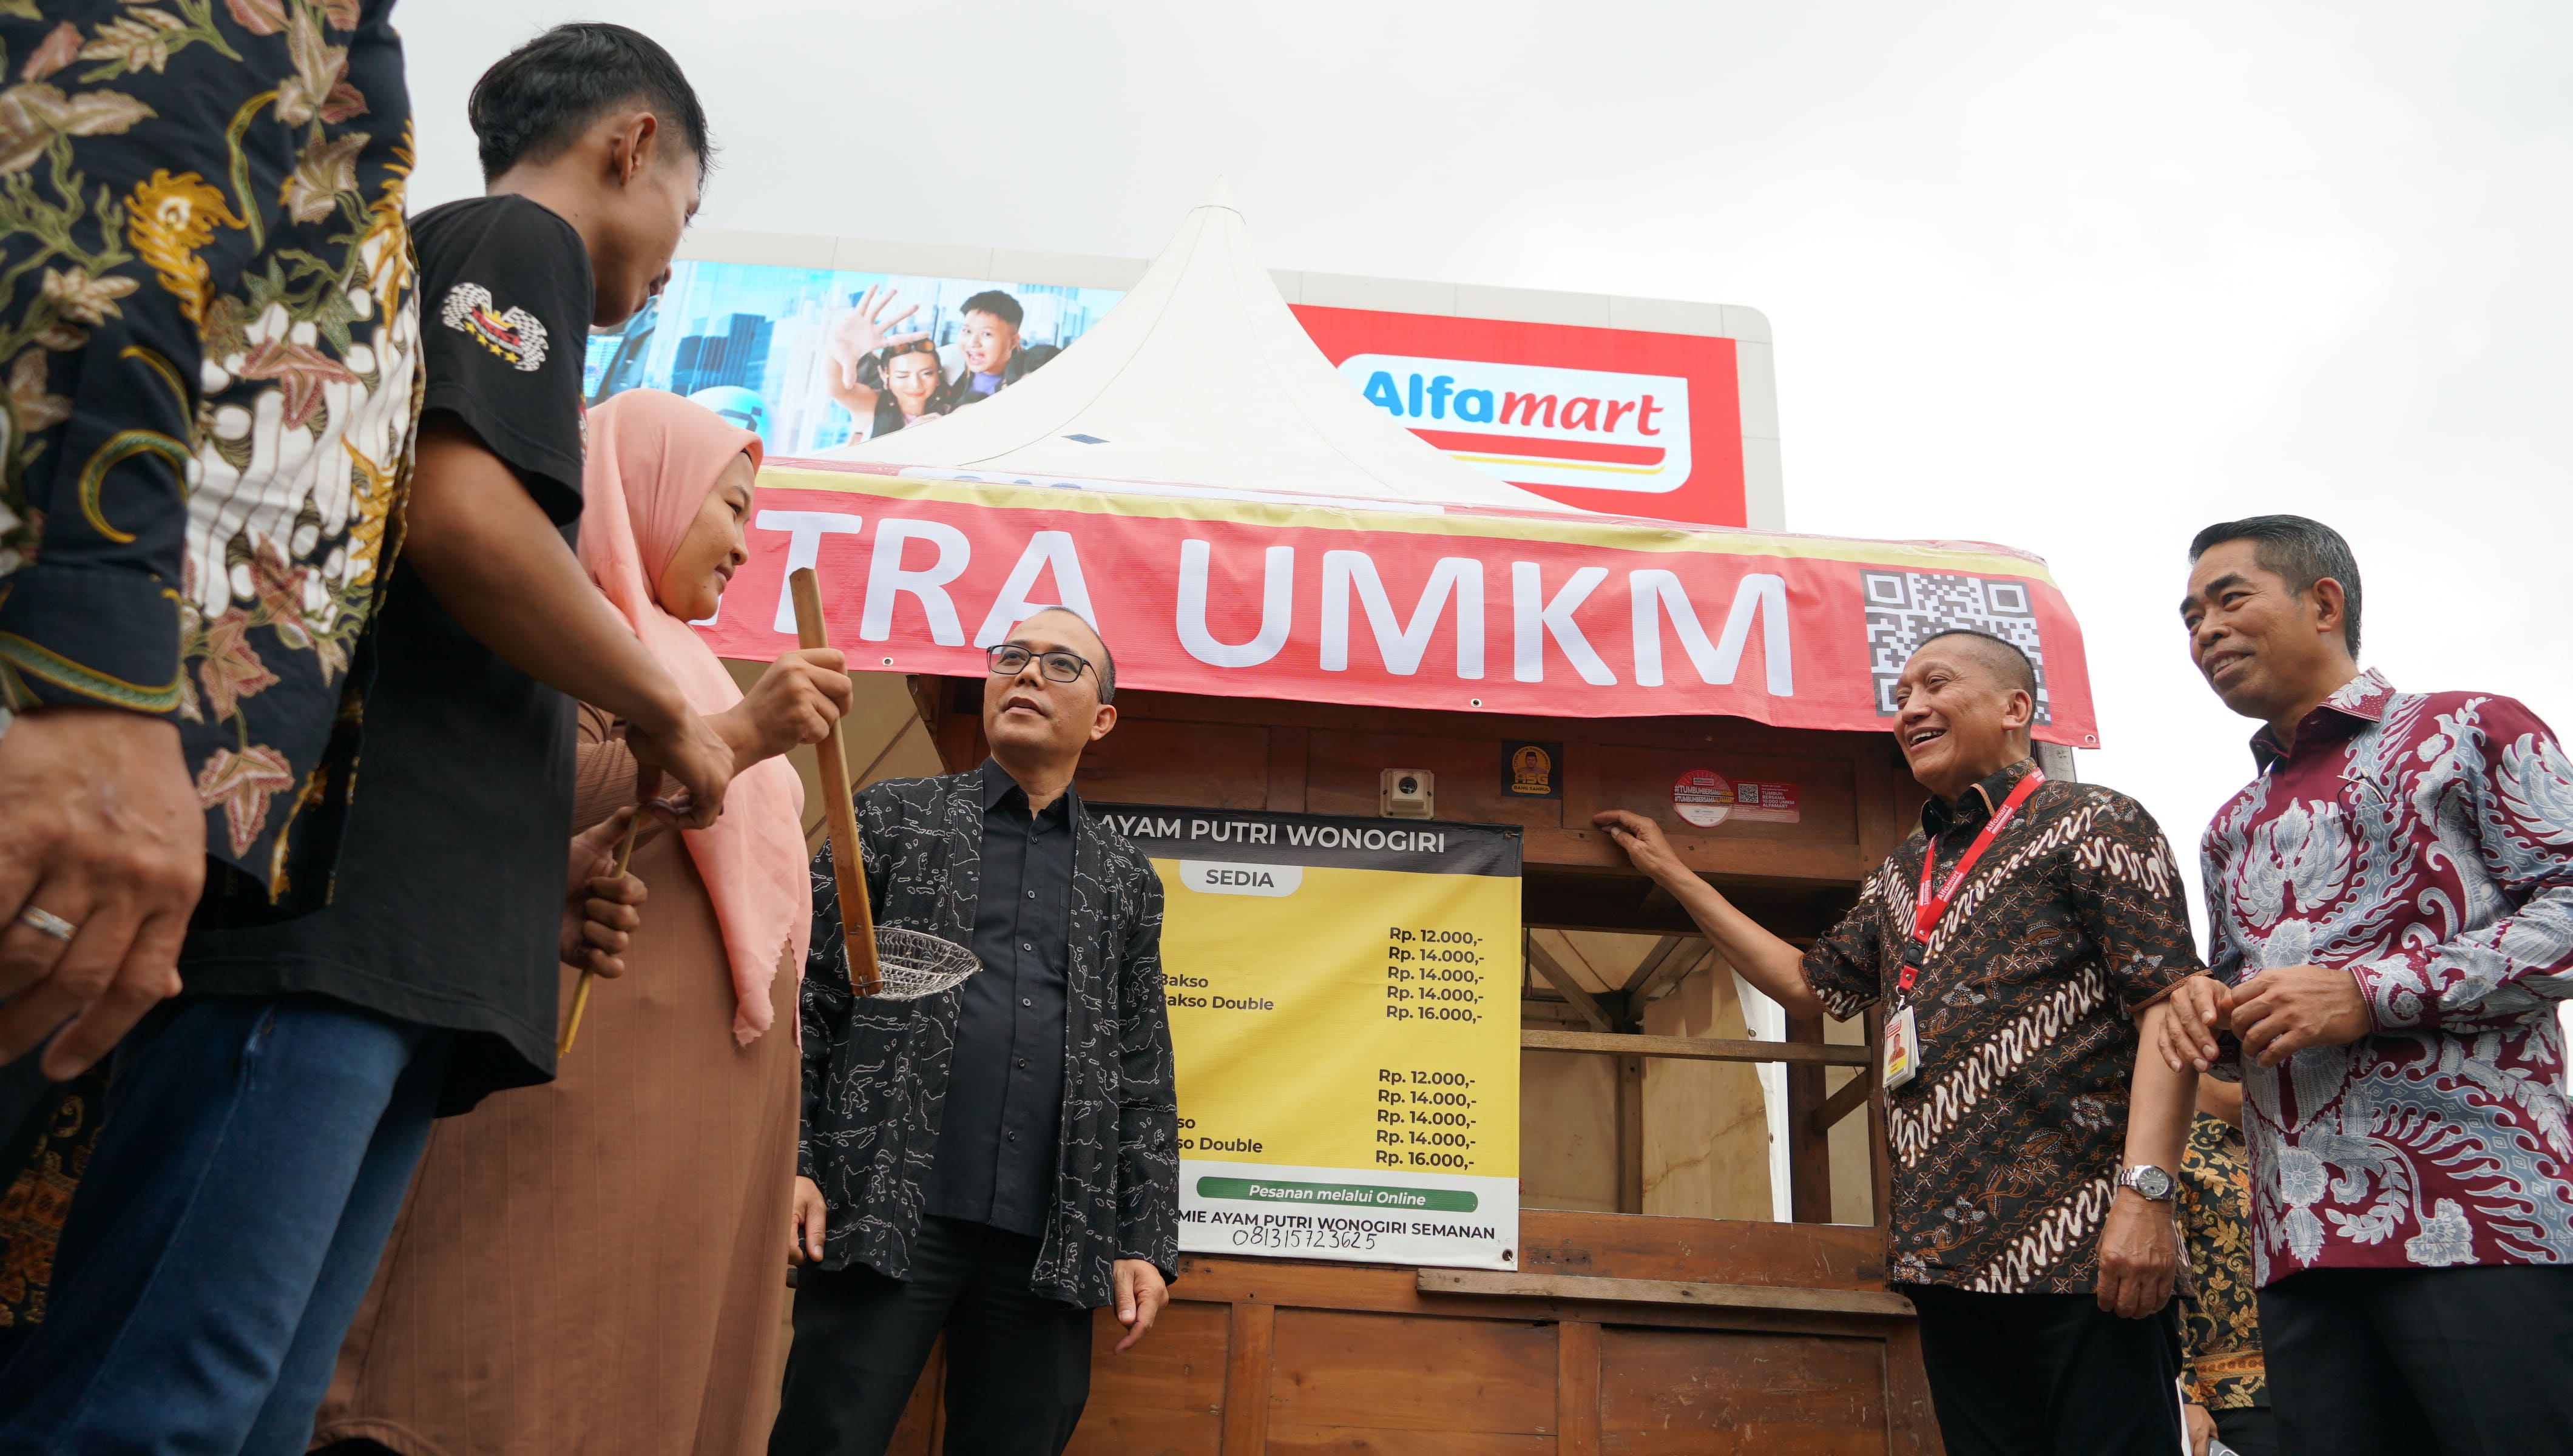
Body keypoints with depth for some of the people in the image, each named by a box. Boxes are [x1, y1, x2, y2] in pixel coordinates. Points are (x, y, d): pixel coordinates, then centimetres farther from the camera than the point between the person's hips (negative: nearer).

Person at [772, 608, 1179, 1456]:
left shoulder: (1126, 878, 16)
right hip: (885, 1215, -2)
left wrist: (1146, 1242, 7)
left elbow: (1145, 1075, 14)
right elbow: (806, 994, 5)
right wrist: (790, 1162, -7)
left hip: (1051, 1244, 2)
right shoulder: (895, 817, 11)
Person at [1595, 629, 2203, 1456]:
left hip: (2079, 1253, -6)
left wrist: (2145, 1193, -19)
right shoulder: (1902, 876, 22)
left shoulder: (2091, 824, 1)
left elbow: (2168, 1007, -8)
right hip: (1947, 1260, 7)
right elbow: (1809, 984, 30)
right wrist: (1674, 875, 29)